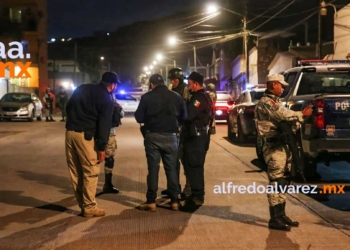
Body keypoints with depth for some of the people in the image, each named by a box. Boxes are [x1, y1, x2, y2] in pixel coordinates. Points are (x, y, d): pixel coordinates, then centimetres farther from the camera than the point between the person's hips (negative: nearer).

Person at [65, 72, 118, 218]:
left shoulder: (82, 88, 15)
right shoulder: (107, 99, -3)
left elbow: (68, 107, 20)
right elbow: (104, 124, -9)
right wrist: (102, 147, -9)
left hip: (70, 132, 6)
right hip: (85, 135, -6)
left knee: (75, 172, 12)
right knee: (91, 173, 2)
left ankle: (82, 204, 20)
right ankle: (89, 208, 5)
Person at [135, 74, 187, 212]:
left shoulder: (147, 97, -5)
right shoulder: (176, 96, 2)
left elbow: (139, 118, -3)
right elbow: (184, 116, 6)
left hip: (152, 136, -1)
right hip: (170, 136, 2)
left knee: (153, 168, 3)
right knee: (172, 168, 8)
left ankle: (151, 202, 4)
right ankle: (174, 201, 9)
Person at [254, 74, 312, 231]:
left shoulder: (275, 102, 21)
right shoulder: (266, 102, -11)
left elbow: (285, 117, 14)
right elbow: (285, 115, -22)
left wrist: (300, 115, -3)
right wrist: (302, 114, -10)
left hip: (282, 146, 10)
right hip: (274, 147, -10)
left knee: (283, 182, 14)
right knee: (276, 183, -9)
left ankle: (281, 215, 21)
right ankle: (275, 219, -5)